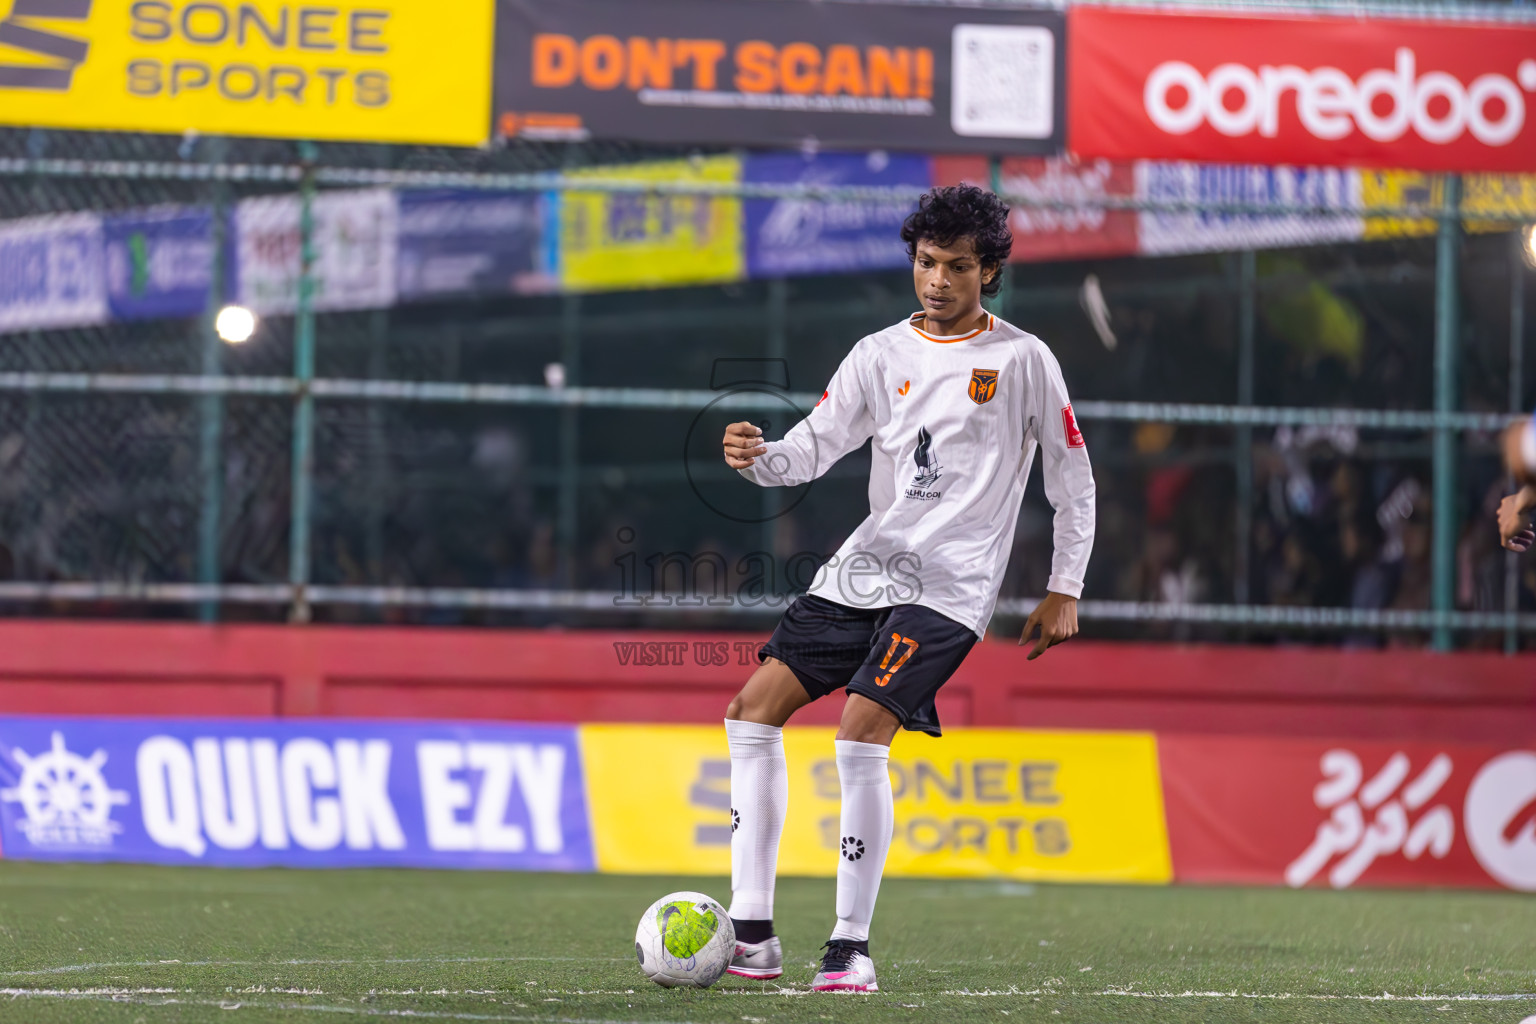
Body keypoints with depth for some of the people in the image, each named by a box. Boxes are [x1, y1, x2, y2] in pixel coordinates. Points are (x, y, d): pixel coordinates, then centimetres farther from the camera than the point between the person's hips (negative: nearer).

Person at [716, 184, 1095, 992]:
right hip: (865, 564, 6)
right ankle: (751, 935, -2)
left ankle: (851, 946, -14)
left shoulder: (1022, 360, -1)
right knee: (754, 708, -4)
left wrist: (1064, 590, 3)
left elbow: (1072, 478, 6)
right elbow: (815, 446, 3)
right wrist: (758, 458, -19)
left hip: (950, 584, -6)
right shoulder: (881, 355, 10)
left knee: (861, 733, -22)